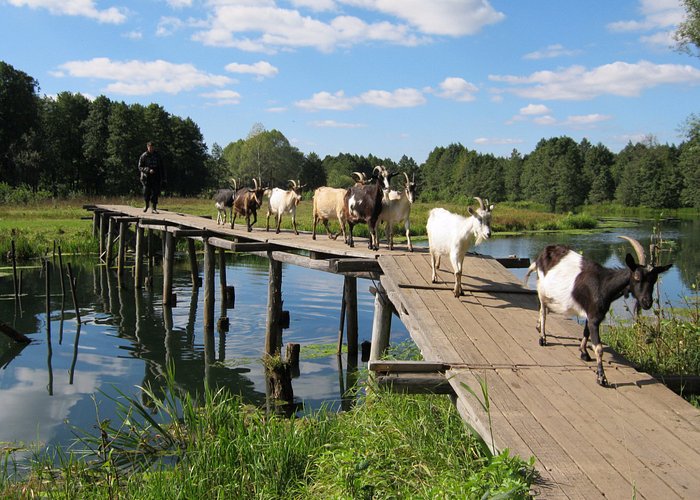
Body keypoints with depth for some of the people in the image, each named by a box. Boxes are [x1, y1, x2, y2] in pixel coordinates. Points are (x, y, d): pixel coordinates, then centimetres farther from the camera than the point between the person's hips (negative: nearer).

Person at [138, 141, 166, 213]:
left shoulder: (157, 156, 8)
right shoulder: (143, 156, 0)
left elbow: (161, 167, 13)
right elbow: (140, 167, -4)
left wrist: (164, 178, 9)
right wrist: (148, 170, -20)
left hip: (156, 178, 1)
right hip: (147, 178, -1)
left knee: (155, 194, -6)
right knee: (146, 193, 2)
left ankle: (154, 208, -2)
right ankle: (147, 205, 29)